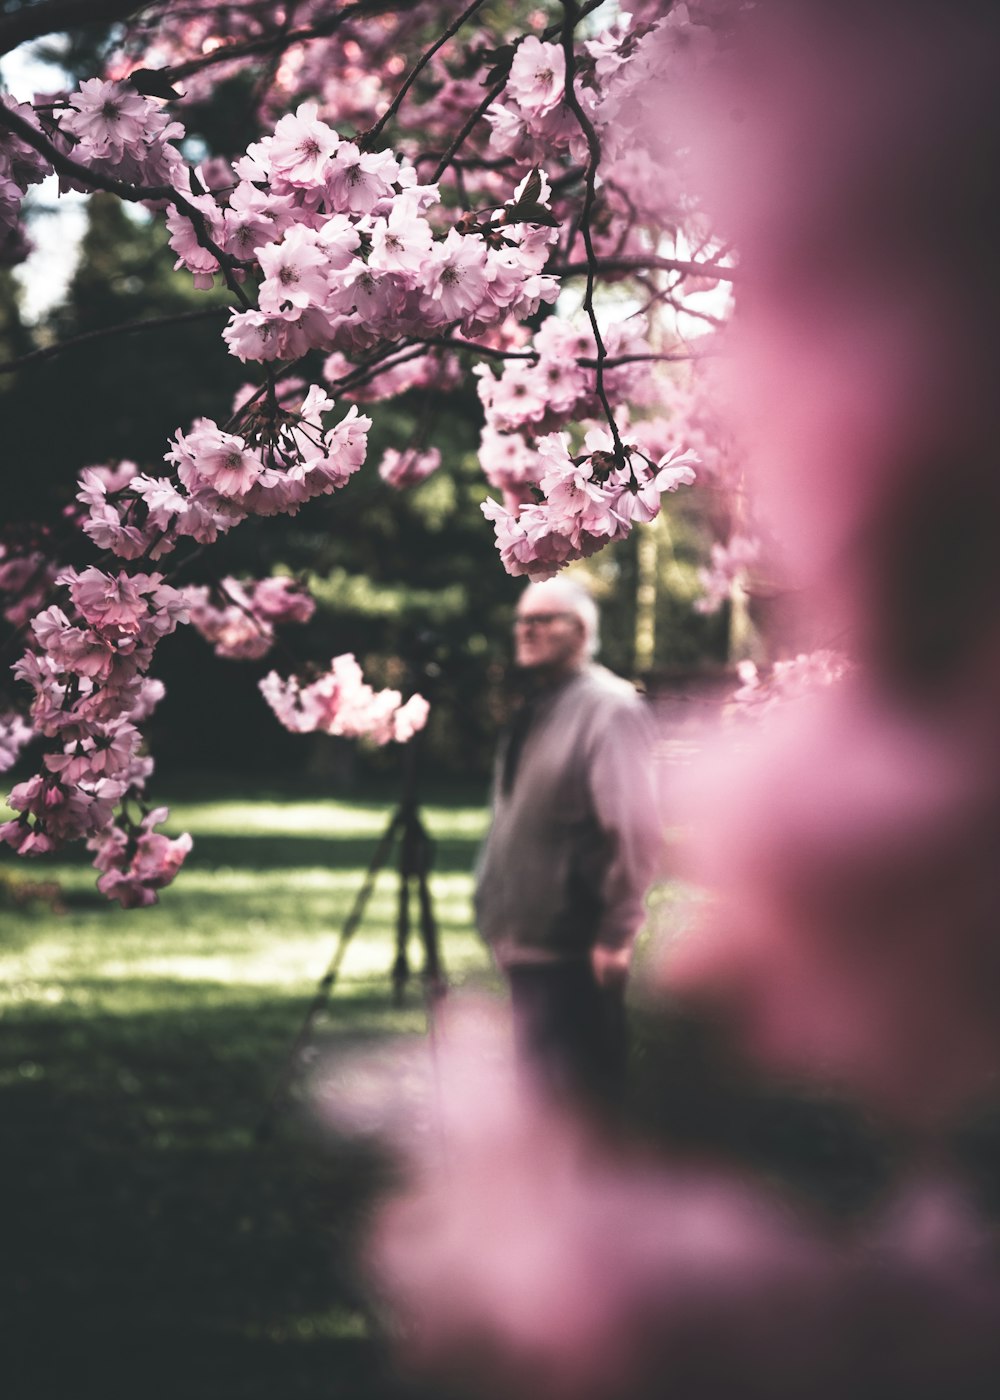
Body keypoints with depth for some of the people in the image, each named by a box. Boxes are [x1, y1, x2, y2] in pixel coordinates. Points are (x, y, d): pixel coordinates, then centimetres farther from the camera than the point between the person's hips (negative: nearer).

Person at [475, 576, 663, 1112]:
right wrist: (501, 916, 20)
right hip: (528, 941, 9)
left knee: (576, 1096, -6)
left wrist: (616, 933, -21)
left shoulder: (609, 708, -13)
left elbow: (633, 828, -19)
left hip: (573, 949, -9)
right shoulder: (536, 707, 15)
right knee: (544, 1091, 16)